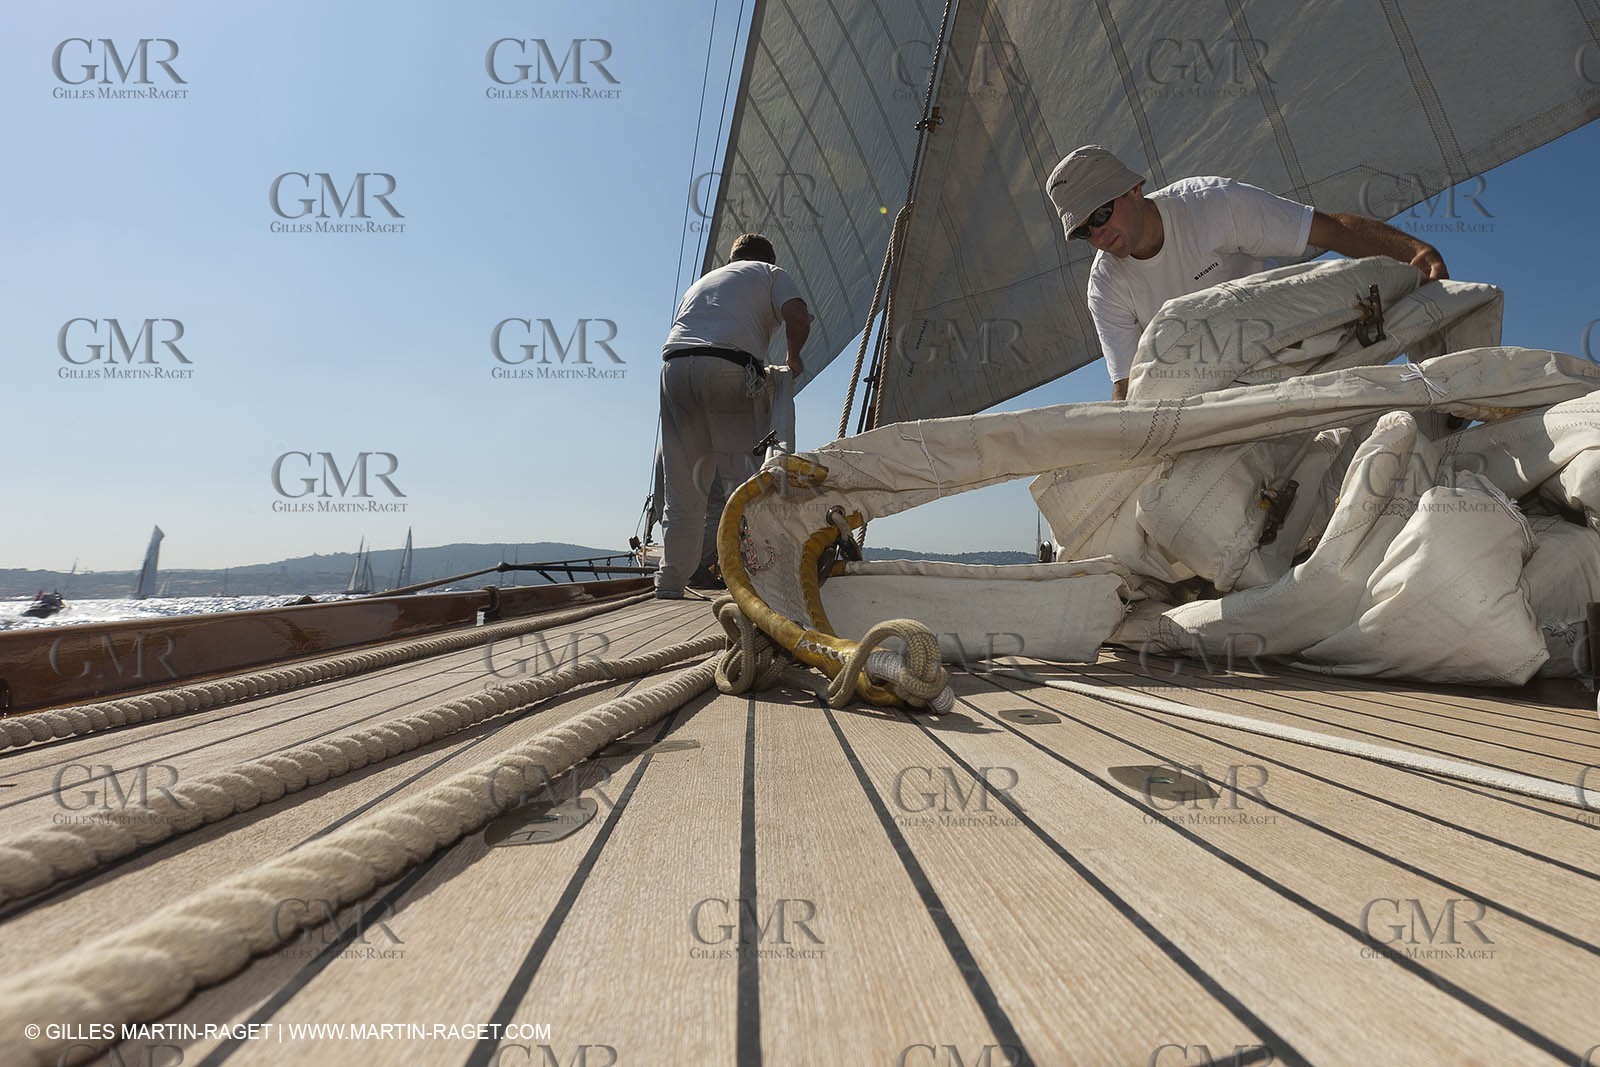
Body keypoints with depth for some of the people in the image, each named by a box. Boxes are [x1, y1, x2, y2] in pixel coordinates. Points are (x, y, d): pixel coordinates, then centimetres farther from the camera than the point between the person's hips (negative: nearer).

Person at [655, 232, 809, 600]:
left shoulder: (701, 281, 38)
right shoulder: (771, 273, 23)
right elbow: (797, 318, 3)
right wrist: (793, 358, 19)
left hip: (674, 365, 4)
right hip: (728, 367, -4)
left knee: (682, 484, 6)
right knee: (741, 475, -5)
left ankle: (670, 583, 8)